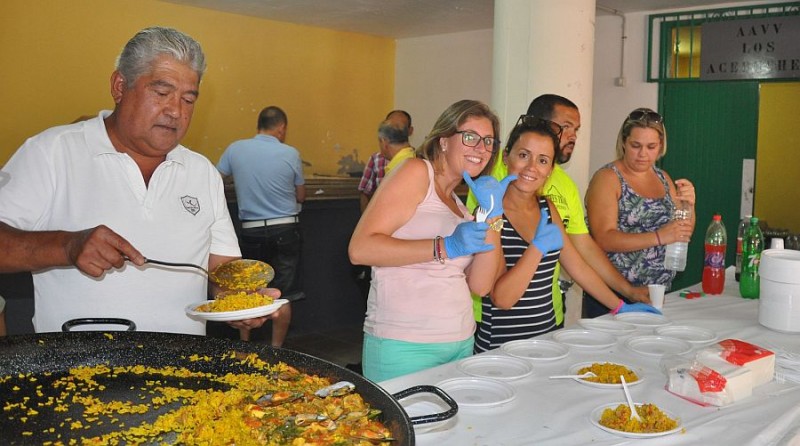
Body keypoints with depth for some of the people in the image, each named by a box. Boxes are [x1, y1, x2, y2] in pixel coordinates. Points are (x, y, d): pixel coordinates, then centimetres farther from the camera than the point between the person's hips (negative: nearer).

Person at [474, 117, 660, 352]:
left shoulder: (547, 208, 8)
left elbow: (578, 266, 16)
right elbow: (501, 298, -18)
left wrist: (621, 307, 17)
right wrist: (539, 247, -24)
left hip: (547, 336, 6)